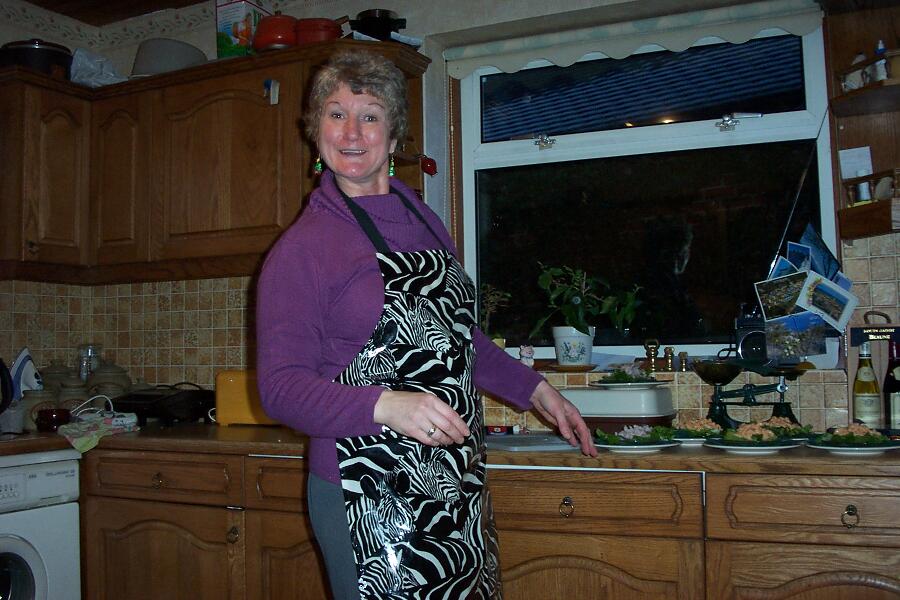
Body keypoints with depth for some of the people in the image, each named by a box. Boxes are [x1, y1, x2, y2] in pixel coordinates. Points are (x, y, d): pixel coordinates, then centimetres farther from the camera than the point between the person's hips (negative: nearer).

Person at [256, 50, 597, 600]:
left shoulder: (424, 221, 10)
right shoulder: (301, 249, -9)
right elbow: (281, 385, -14)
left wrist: (535, 390, 16)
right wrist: (386, 406, -29)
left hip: (457, 487, 6)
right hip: (368, 498, -6)